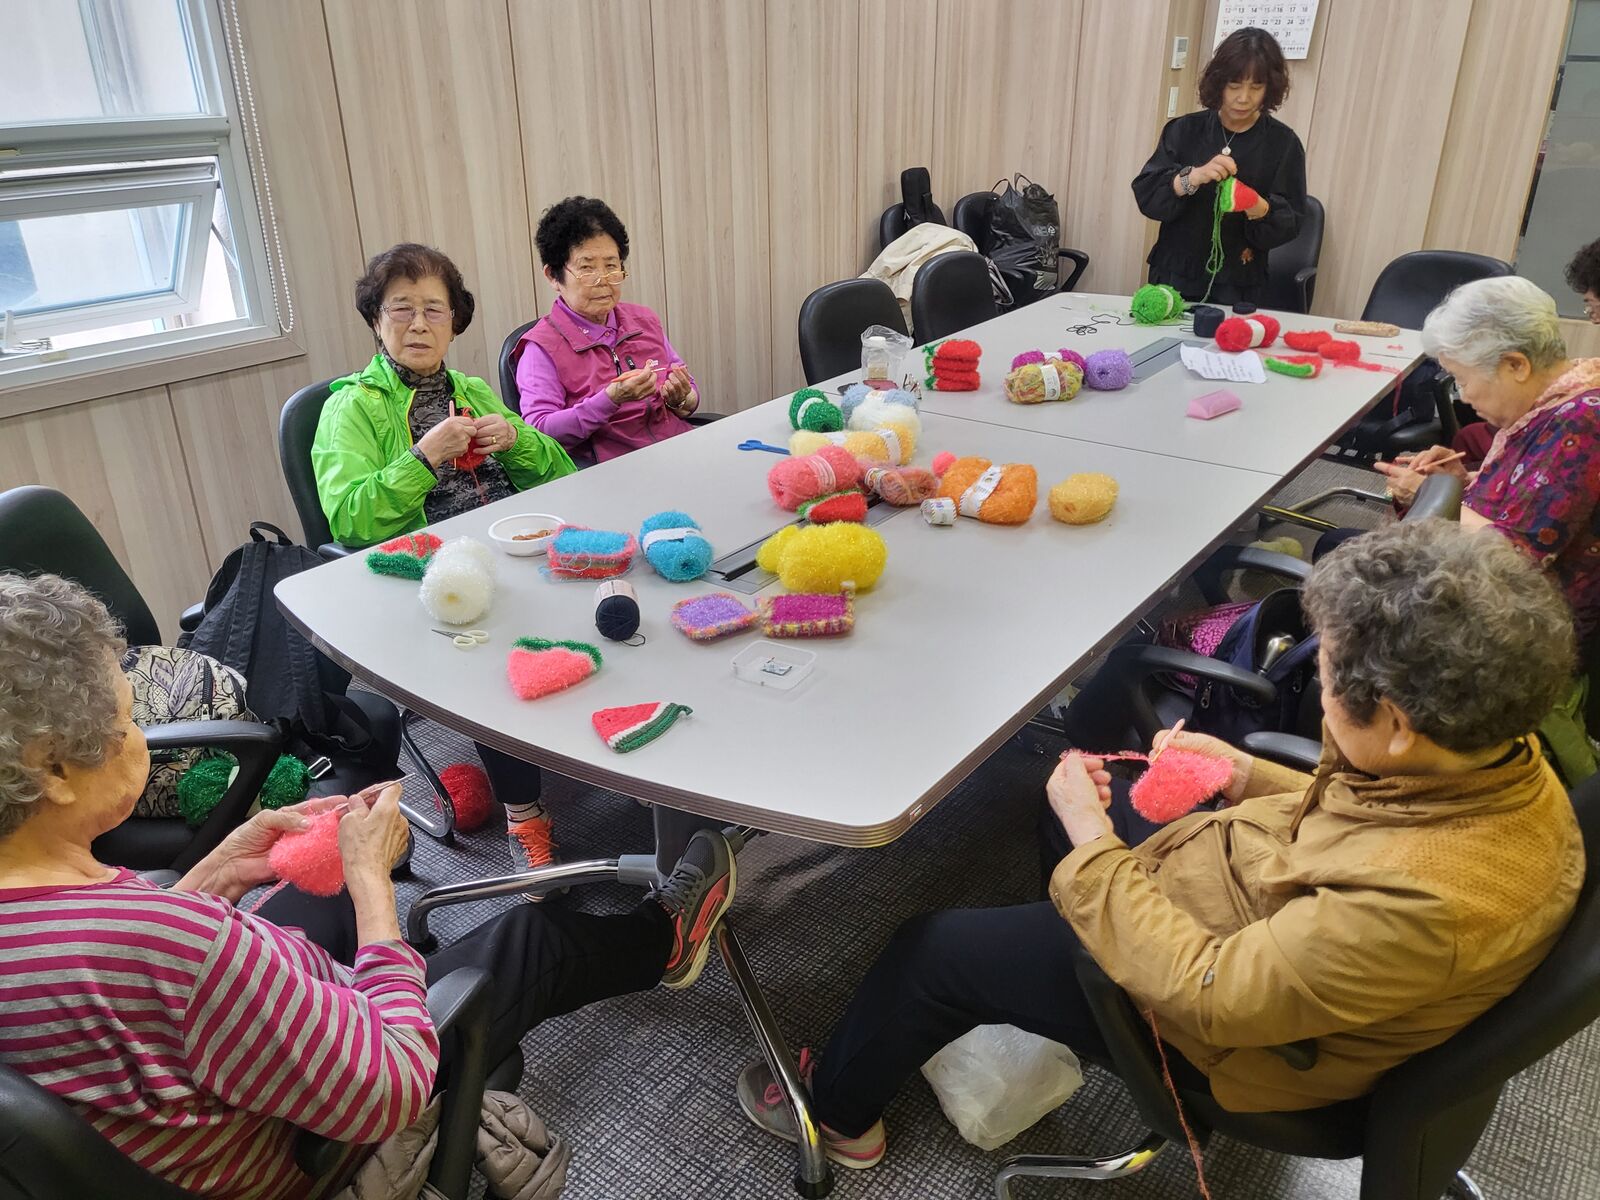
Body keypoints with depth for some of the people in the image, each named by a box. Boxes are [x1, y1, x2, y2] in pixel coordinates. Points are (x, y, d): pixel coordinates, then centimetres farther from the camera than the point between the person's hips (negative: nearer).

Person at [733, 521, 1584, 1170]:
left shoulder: (1421, 904, -41)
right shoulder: (1499, 751, -17)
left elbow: (1206, 994, -31)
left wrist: (1092, 842, -23)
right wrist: (1254, 779, -5)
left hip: (1237, 1027, -8)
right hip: (1261, 914, 8)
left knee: (932, 948, 5)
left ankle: (837, 1111, 34)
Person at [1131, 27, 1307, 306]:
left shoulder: (1283, 143, -1)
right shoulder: (1184, 130, 0)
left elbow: (1291, 223, -4)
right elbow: (1145, 194, -9)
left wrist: (1263, 211, -25)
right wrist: (1192, 177, -26)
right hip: (1174, 276, 1)